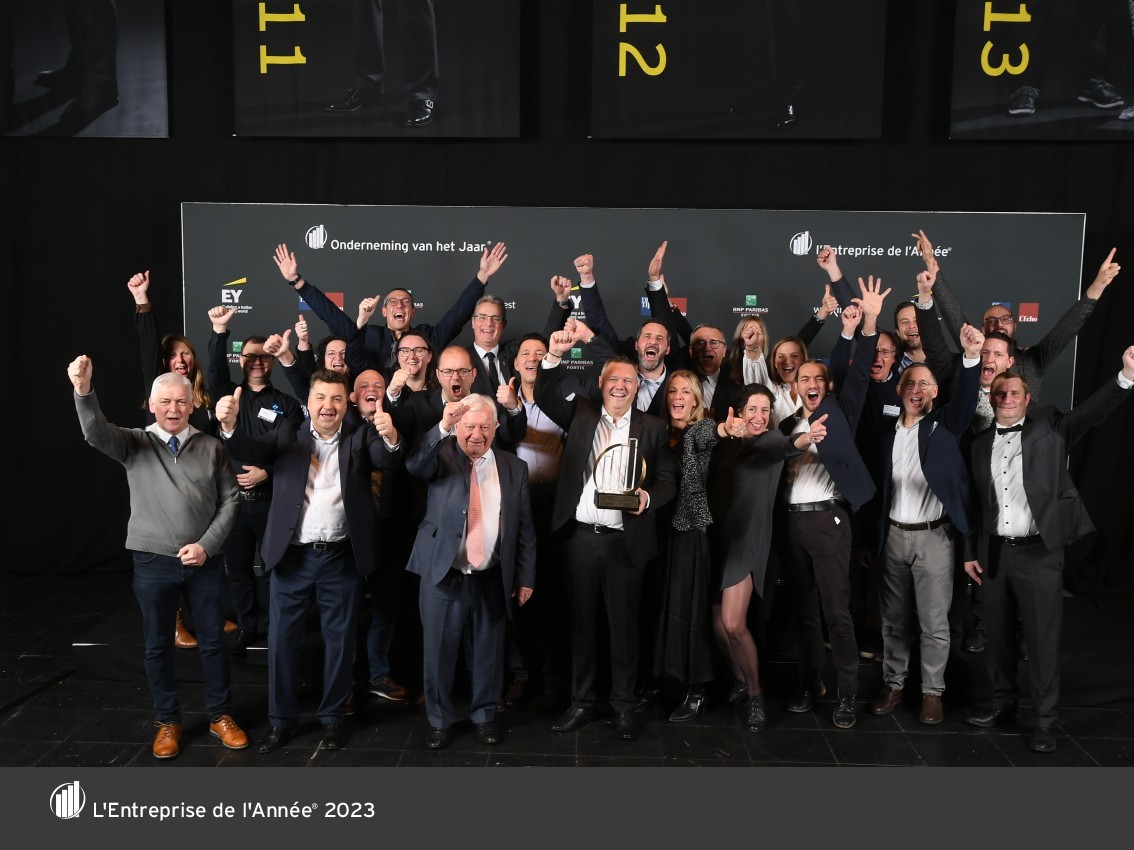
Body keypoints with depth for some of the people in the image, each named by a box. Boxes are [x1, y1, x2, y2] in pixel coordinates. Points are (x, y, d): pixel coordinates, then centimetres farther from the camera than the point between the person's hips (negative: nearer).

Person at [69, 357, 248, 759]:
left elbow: (230, 500, 1)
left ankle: (220, 716, 26)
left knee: (213, 641, 10)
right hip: (153, 563, 0)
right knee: (158, 645, 11)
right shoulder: (135, 443, 0)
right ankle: (167, 722, 28)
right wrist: (84, 390, -39)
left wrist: (206, 545, -9)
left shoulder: (211, 447, 2)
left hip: (204, 561, 1)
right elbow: (96, 433, -20)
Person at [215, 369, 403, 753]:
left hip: (341, 559, 0)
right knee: (282, 640, 9)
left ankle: (332, 717, 28)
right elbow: (252, 449, -14)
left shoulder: (361, 436, 2)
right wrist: (229, 424, -36)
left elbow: (389, 461, -15)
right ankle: (282, 719, 26)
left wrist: (390, 436, -39)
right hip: (292, 557, 0)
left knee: (339, 640, 11)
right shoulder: (288, 435, 3)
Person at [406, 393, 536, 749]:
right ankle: (440, 720, 28)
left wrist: (526, 576, 4)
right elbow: (414, 463, -25)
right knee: (439, 652, 9)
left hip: (492, 579, 2)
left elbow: (525, 527, 7)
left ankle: (484, 715, 34)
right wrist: (442, 427, -38)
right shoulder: (442, 457, 0)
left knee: (488, 653, 13)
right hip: (443, 575, -1)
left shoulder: (513, 467, 5)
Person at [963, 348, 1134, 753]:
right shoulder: (981, 443, 8)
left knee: (1042, 637, 2)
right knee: (998, 633, 14)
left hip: (1039, 553, -4)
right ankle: (1004, 703, 30)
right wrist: (971, 552, 10)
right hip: (994, 553, 4)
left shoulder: (1049, 426, 0)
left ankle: (1044, 719, 13)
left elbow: (1091, 411, -18)